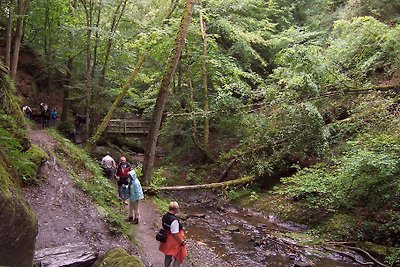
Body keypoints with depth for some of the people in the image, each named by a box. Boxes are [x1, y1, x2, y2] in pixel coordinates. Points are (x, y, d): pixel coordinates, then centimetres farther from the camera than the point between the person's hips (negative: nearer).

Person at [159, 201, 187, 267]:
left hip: (167, 239, 8)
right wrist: (182, 242, -15)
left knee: (168, 255, 27)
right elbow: (175, 234, -28)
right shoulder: (174, 220, -32)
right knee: (179, 257, 14)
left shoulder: (165, 216, -6)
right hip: (174, 241, -8)